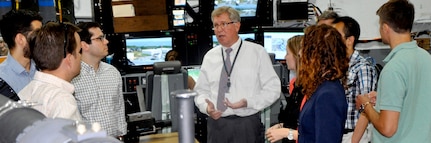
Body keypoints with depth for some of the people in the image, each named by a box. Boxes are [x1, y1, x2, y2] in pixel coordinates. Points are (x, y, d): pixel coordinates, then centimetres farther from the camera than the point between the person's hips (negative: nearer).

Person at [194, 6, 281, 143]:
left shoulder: (257, 52, -3)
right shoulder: (209, 57, 6)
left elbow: (273, 88, -5)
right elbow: (201, 90, 10)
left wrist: (246, 103, -17)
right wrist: (207, 107, -11)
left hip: (247, 125, -2)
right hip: (216, 124, 3)